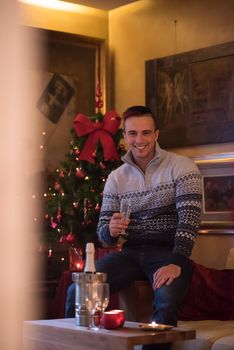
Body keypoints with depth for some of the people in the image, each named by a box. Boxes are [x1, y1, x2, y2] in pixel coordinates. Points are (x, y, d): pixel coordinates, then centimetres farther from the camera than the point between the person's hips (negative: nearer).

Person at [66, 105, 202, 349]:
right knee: (77, 291, -19)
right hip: (130, 253, 4)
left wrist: (176, 263, -26)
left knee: (166, 304, -35)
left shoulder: (181, 167, -4)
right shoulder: (116, 177, 9)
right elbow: (103, 231, 8)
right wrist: (110, 231, -18)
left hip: (168, 252, -4)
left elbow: (189, 218, -13)